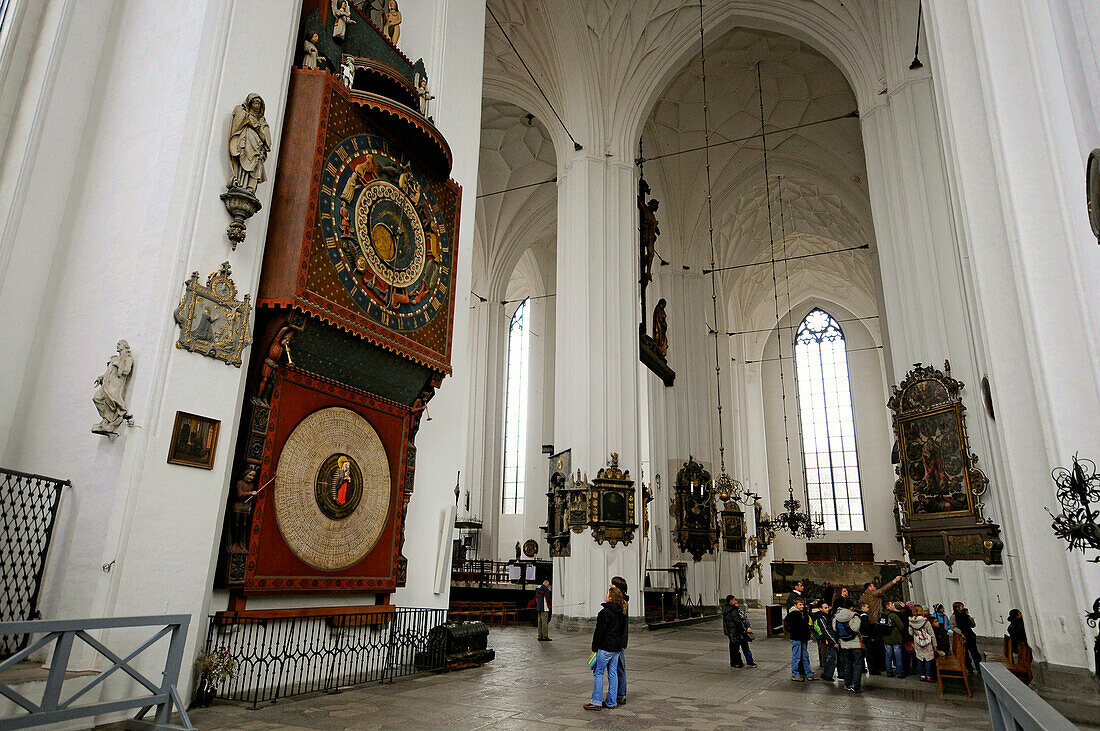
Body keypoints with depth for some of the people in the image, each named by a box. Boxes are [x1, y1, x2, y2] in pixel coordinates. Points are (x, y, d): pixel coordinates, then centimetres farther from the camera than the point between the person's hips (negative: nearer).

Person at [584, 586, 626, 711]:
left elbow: (600, 631, -16)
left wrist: (595, 647, -7)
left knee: (598, 673, -1)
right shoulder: (621, 613, 9)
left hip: (605, 647, -8)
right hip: (617, 647, 8)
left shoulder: (605, 612, -16)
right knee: (613, 673, 12)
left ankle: (596, 702, 0)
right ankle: (611, 702, 16)